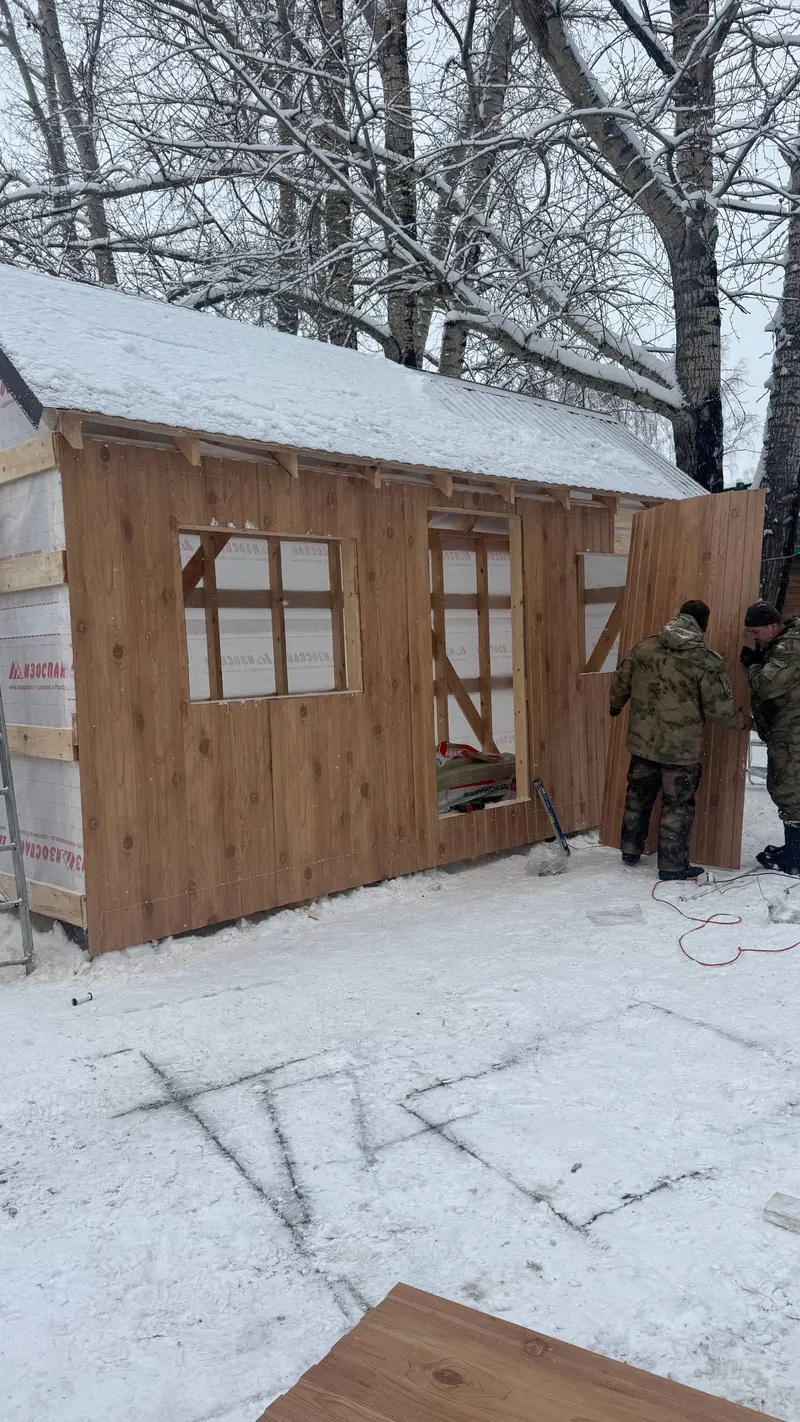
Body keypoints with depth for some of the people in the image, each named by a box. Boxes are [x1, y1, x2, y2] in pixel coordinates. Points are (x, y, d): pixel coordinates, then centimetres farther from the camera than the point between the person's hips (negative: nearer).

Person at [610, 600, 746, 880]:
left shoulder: (644, 647, -1)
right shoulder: (707, 661, -15)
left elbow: (620, 682, 11)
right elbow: (719, 708, -11)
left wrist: (615, 705, 31)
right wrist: (740, 722, 9)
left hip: (642, 740, 5)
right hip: (681, 748, -5)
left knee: (638, 794, 20)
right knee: (677, 804, 7)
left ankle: (630, 850, 32)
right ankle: (672, 865, 15)